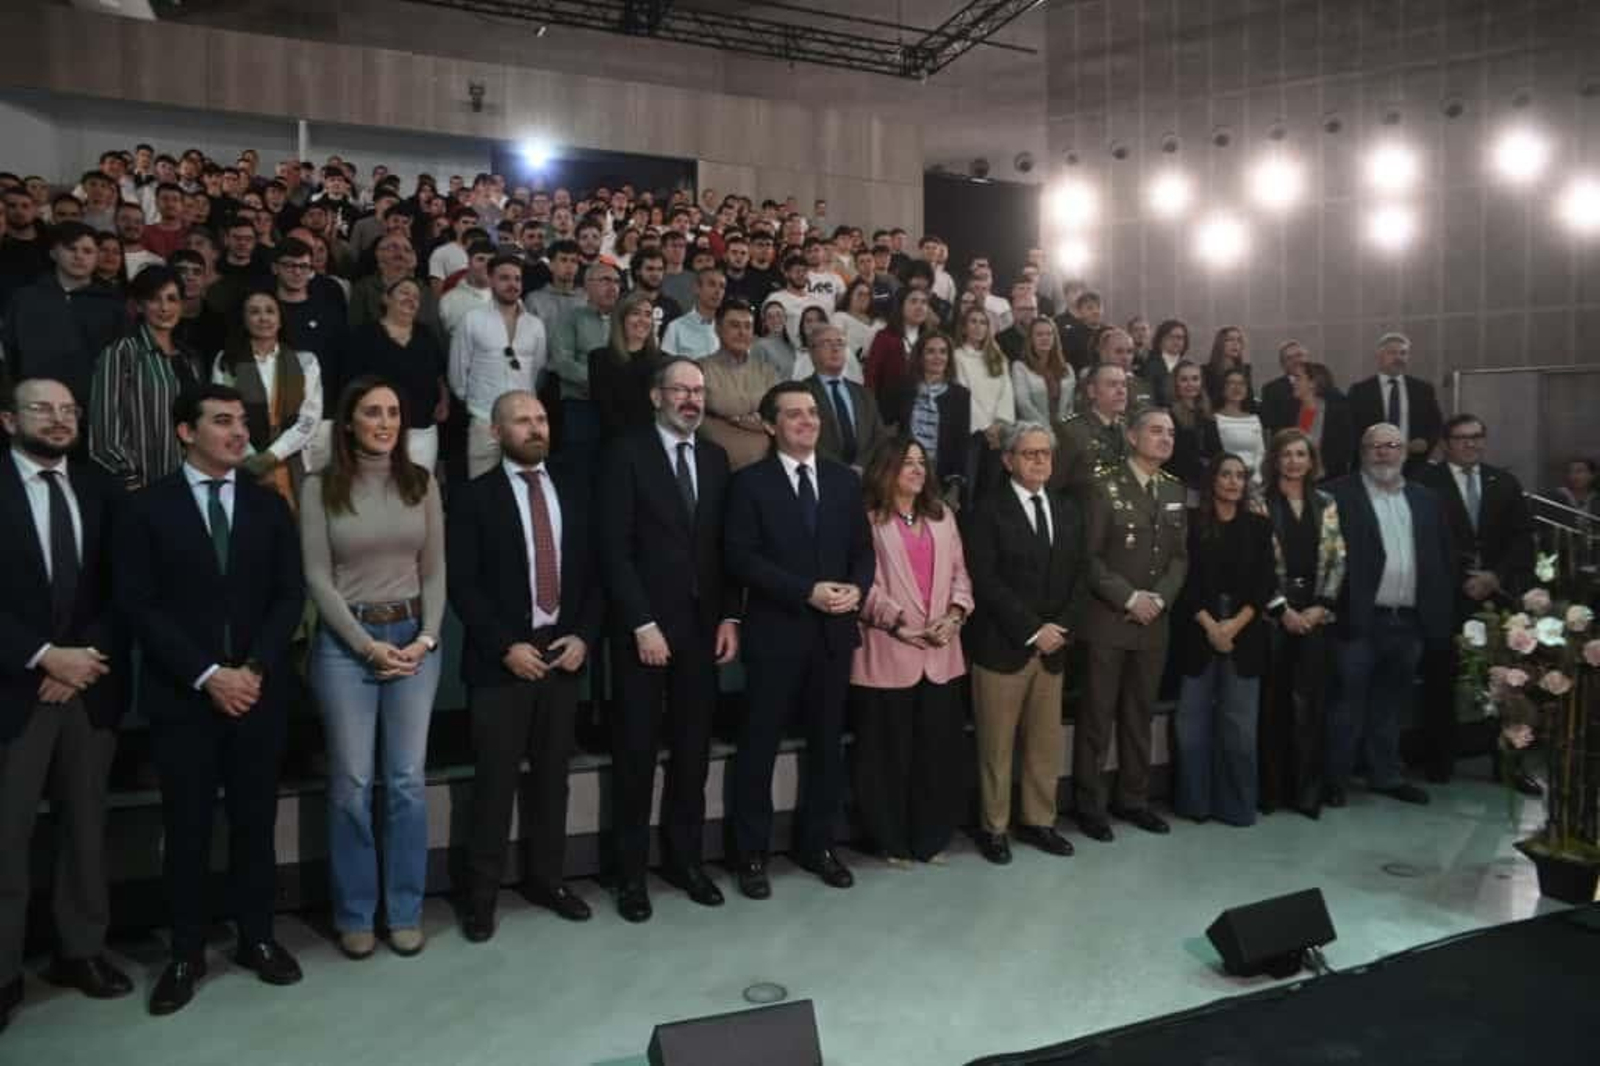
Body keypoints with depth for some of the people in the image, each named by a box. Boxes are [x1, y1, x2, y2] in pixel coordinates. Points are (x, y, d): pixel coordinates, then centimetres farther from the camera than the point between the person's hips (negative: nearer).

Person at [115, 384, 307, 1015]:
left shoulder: (269, 505, 8)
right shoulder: (149, 508, 1)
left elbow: (290, 595, 3)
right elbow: (138, 605, -6)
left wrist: (255, 668, -10)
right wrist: (207, 675, -14)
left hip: (259, 690, 2)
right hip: (182, 695, -2)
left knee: (255, 821, 10)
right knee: (187, 828, 6)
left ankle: (257, 938, 23)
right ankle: (186, 953, 19)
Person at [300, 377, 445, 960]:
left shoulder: (421, 483, 5)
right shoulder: (320, 487, -2)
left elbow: (434, 570, 6)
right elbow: (318, 576, -5)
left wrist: (425, 637, -7)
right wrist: (368, 645, -11)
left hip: (415, 637, 2)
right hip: (344, 640, -2)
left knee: (408, 781, 5)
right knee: (351, 784, 4)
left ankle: (405, 912, 18)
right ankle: (354, 915, 19)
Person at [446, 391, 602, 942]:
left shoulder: (573, 494, 11)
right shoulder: (473, 497, -3)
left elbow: (592, 573, 10)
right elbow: (462, 584, -9)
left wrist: (583, 635, -4)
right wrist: (506, 647, -15)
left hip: (562, 652, 4)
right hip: (502, 658, -4)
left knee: (552, 773, 11)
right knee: (496, 778, 2)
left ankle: (545, 877, 24)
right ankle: (482, 891, 15)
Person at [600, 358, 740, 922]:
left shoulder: (715, 457, 10)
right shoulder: (627, 452, -5)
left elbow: (724, 546, 10)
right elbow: (615, 548, -10)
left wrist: (729, 617, 1)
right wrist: (643, 624, -15)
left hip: (703, 625, 5)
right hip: (644, 627, -4)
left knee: (693, 748, 11)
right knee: (637, 751, 5)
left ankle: (684, 857, 24)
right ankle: (632, 870, 17)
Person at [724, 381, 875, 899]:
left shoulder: (845, 480, 10)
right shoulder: (750, 482, -3)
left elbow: (863, 549, 11)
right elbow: (742, 558, -12)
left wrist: (857, 588, -11)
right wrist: (807, 591, -19)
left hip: (834, 630, 5)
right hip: (775, 632, -4)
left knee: (827, 743, 13)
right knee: (759, 745, 4)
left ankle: (816, 844, 28)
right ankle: (752, 854, 17)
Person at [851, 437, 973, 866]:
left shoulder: (941, 516, 17)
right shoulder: (868, 519, -4)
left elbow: (960, 571, 13)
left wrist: (954, 614, -4)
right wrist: (897, 623, -15)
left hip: (941, 652, 5)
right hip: (888, 652, -5)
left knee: (939, 747, 9)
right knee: (889, 750, 4)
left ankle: (931, 836, 22)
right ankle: (892, 840, 17)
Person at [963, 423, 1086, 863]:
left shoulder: (1068, 511, 13)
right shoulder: (987, 511, -6)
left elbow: (1078, 576, 11)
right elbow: (986, 581, -13)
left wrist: (1062, 627, -4)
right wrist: (1032, 629, -15)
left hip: (1054, 646, 5)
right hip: (1002, 645, -5)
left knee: (1047, 742, 11)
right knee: (996, 744, 3)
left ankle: (1038, 821, 25)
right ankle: (993, 827, 16)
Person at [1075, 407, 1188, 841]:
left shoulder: (1174, 491, 11)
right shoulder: (1105, 487, -7)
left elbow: (1180, 556, 10)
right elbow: (1089, 557, -11)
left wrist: (1159, 598, -6)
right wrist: (1129, 598, -15)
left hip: (1154, 622, 6)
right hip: (1107, 621, -5)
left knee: (1139, 714, 13)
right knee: (1097, 715, 1)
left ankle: (1133, 798, 25)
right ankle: (1089, 804, 12)